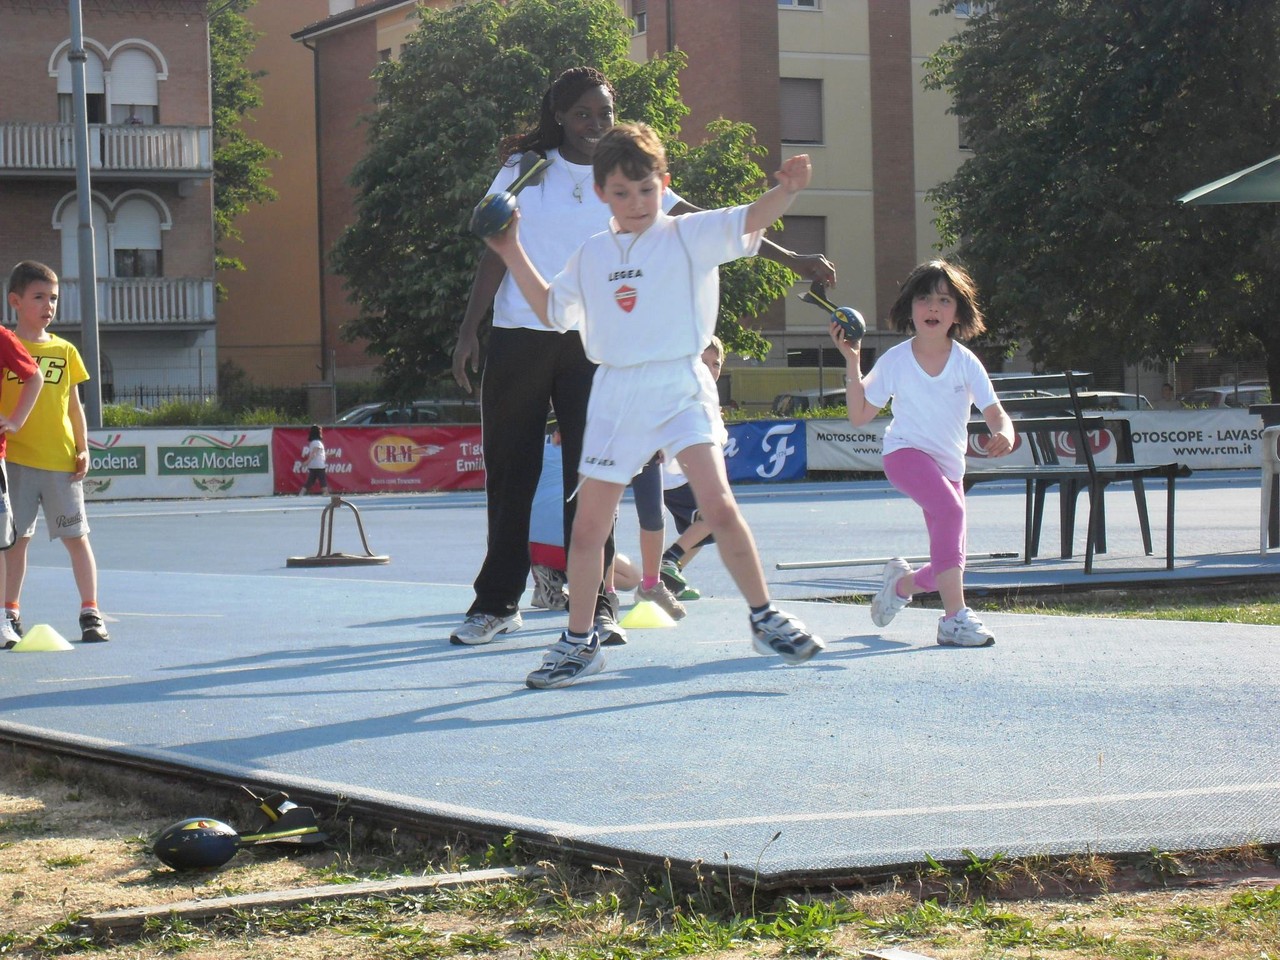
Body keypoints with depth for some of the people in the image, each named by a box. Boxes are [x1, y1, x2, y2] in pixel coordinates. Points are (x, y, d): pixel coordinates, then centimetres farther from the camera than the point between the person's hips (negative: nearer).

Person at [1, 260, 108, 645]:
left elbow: (74, 405, 12)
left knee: (76, 537, 2)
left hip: (62, 461, 2)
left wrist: (83, 449, 4)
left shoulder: (65, 351, 8)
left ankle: (91, 613, 9)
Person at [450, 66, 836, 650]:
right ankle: (497, 603, 13)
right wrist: (469, 330, 0)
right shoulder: (522, 170, 4)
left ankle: (594, 607, 1)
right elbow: (495, 253, 6)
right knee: (510, 473, 3)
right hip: (518, 336, 0)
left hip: (591, 343, 0)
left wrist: (789, 258, -6)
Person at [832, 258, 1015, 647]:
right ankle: (955, 618, -34)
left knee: (949, 568, 4)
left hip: (949, 466, 4)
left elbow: (996, 414, -10)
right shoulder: (894, 361, -7)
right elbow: (859, 416, -3)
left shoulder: (965, 362, -6)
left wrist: (1004, 435, -33)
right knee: (950, 508, -34)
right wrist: (852, 363, -12)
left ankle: (902, 582, 41)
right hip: (905, 453, -4)